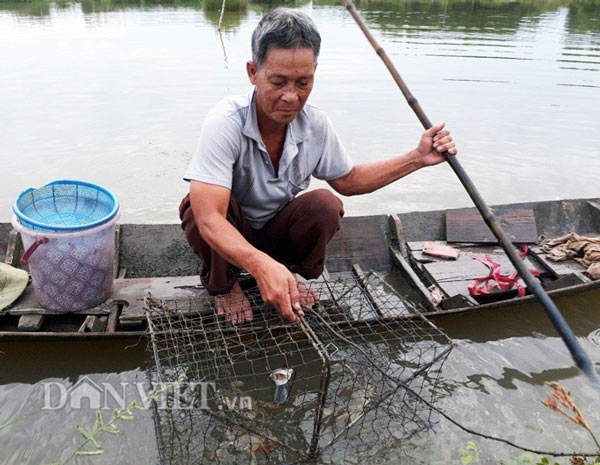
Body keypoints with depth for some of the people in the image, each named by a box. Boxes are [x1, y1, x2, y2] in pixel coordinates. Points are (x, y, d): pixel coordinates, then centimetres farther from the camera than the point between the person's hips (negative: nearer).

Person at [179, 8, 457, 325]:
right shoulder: (225, 123, -32)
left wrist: (417, 158, -5)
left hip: (273, 228, 3)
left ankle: (293, 269, 6)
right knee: (210, 204, -35)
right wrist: (261, 266, -59)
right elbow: (209, 218, -41)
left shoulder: (316, 125, -14)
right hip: (224, 235, -2)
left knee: (325, 204, -25)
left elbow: (348, 180, 3)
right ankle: (220, 282, -2)